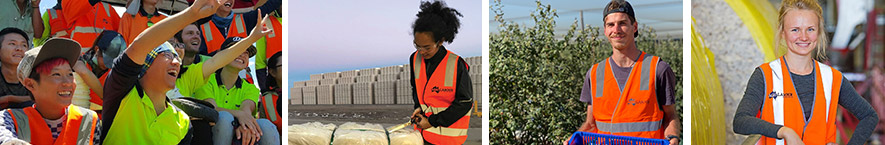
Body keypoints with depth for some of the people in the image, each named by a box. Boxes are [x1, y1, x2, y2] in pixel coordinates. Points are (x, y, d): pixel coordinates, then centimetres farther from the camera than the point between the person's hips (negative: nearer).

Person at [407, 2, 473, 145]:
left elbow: (464, 102, -11)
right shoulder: (415, 59, 1)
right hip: (423, 130, 5)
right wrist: (419, 107, 0)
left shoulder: (456, 65, -17)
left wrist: (432, 121, -11)